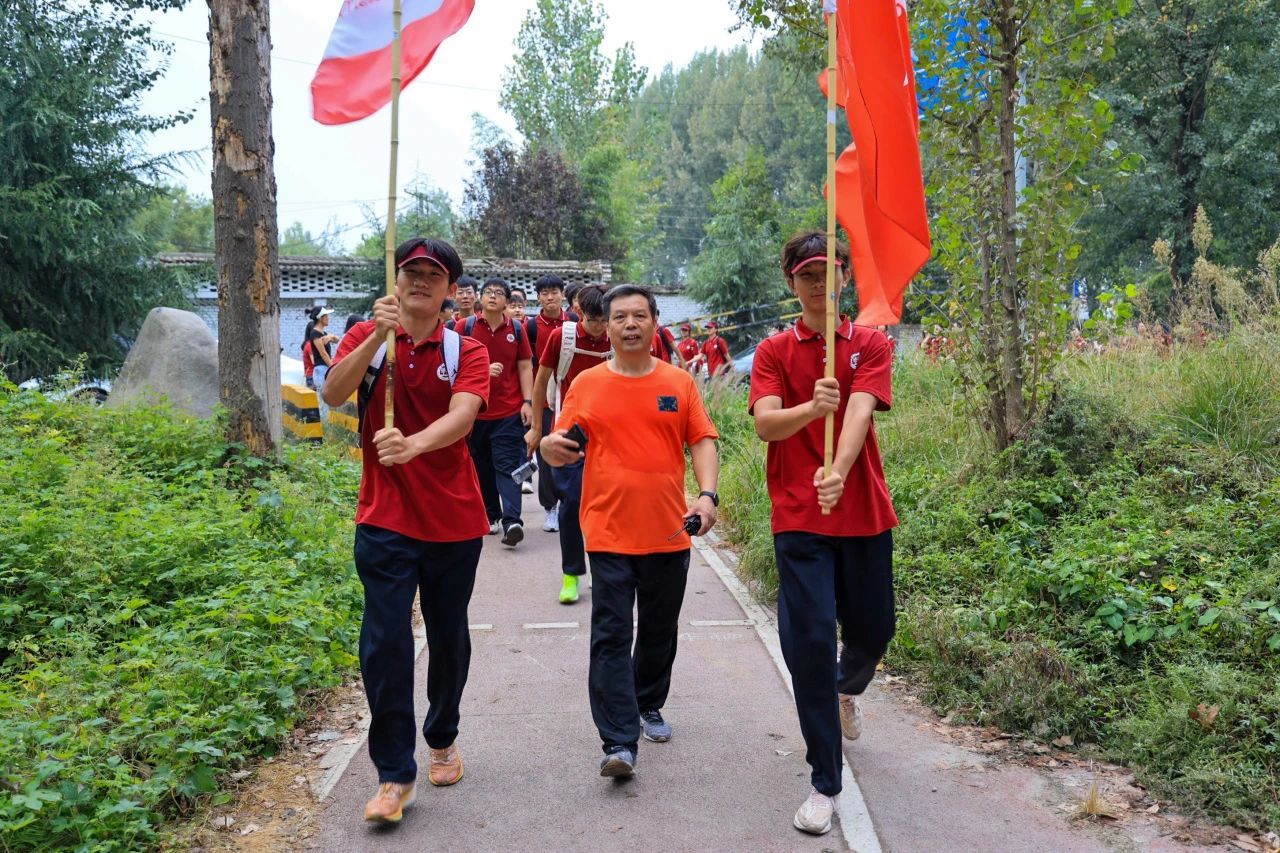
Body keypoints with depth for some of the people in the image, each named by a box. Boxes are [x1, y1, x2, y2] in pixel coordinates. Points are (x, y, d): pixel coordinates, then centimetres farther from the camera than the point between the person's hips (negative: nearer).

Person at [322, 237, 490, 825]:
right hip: (385, 519, 0)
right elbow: (333, 393, -16)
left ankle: (443, 738, 37)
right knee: (384, 643, -5)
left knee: (449, 639, 13)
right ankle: (395, 774, 8)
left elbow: (461, 414, -20)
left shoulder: (466, 352, -1)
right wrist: (378, 336, -29)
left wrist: (412, 445, -40)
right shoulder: (366, 337, 3)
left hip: (455, 521, 1)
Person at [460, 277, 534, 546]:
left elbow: (525, 367, 6)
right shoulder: (465, 327, 2)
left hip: (509, 411, -1)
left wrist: (527, 401, -4)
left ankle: (512, 521, -16)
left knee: (507, 466, -8)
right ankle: (491, 515, 23)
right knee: (482, 467, 11)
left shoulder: (516, 329, 4)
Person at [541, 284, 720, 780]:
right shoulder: (587, 384, 1)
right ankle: (619, 743, -1)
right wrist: (551, 447, -20)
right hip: (609, 533, -2)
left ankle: (649, 706, 38)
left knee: (660, 631, 16)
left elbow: (702, 442, 2)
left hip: (669, 533, 2)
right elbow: (563, 447, 3)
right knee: (611, 636, -4)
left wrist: (707, 494, -13)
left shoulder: (679, 383, 4)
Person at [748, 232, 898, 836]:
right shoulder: (774, 351, 4)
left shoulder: (870, 344, 3)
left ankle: (845, 690, 52)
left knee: (872, 632, 14)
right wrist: (810, 407, -32)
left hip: (864, 512, 1)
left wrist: (838, 473, -32)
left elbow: (858, 413, -14)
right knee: (810, 639, -5)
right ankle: (825, 784, 10)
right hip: (798, 516, -1)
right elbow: (765, 423, -11)